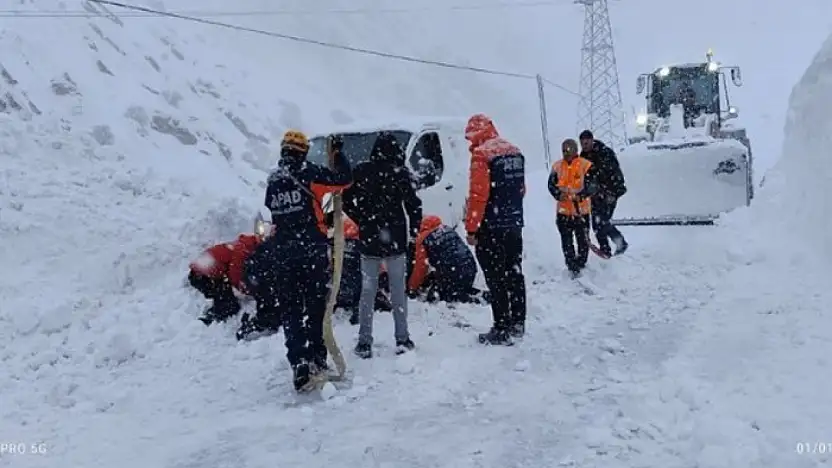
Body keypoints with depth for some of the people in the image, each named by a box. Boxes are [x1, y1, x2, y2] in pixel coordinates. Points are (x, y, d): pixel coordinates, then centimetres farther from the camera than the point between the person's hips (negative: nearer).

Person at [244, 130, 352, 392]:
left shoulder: (272, 182, 10)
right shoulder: (308, 174, -6)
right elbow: (345, 179, -4)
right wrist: (336, 154, 10)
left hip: (282, 255, 3)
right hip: (312, 252, -3)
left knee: (290, 313, 6)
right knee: (316, 309, 10)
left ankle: (300, 366, -5)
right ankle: (317, 360, 14)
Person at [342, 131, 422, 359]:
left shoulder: (360, 172, 0)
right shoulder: (399, 173, -8)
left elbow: (347, 201, 3)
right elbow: (413, 203, -10)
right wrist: (414, 228, 5)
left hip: (369, 240, 2)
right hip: (395, 241, -2)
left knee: (367, 292, 8)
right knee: (398, 292, 7)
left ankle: (364, 342, 10)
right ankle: (402, 339, 12)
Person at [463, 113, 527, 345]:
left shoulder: (481, 154, -14)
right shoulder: (515, 152, 11)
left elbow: (478, 194, -19)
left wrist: (471, 228, -13)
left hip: (491, 228, -8)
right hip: (515, 225, 8)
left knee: (496, 279, -3)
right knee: (514, 274, 15)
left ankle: (502, 330, 1)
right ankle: (517, 324, 24)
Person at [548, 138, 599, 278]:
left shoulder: (587, 166, -4)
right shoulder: (557, 166, 7)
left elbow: (593, 185, -8)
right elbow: (551, 184, 9)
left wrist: (580, 195, -21)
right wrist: (559, 194, -11)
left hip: (581, 209, -2)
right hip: (563, 209, 3)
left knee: (583, 239, 5)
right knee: (566, 241, 3)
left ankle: (581, 264, 22)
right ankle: (572, 267, 11)